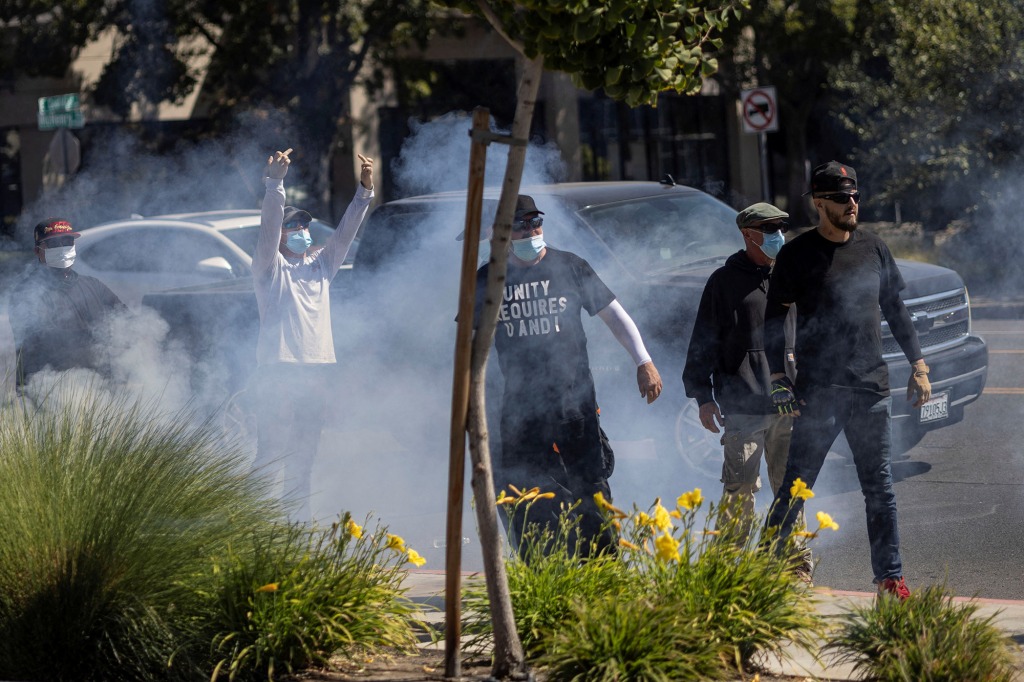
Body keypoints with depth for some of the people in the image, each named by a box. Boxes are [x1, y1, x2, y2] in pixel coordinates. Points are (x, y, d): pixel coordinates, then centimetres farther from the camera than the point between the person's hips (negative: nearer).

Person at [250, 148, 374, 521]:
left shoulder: (320, 264, 17)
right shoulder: (270, 267, 1)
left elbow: (345, 232, 11)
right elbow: (269, 225, -13)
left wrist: (365, 190, -2)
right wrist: (276, 183, -26)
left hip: (316, 369, 6)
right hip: (278, 370, -6)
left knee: (303, 456, 9)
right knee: (272, 452, -10)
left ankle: (299, 522, 14)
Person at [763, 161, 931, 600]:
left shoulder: (873, 249, 10)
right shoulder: (797, 255, -1)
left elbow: (895, 311, 18)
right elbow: (773, 321, 0)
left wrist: (918, 366, 12)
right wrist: (779, 381, -9)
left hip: (872, 387, 4)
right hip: (818, 390, -4)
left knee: (879, 487, 5)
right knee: (796, 486, -4)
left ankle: (889, 577, 9)